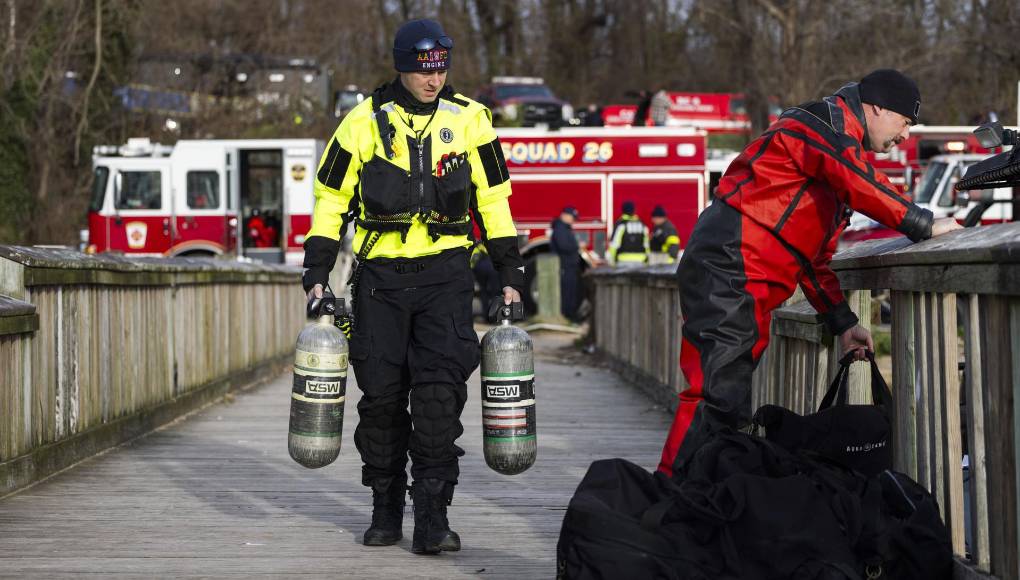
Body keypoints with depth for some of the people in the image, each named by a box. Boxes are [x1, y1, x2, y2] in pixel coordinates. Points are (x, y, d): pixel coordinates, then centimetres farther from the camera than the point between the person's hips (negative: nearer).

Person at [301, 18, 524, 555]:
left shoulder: (469, 120, 3)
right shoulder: (364, 122, 1)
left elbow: (493, 200, 11)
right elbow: (330, 198, 7)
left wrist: (510, 276, 8)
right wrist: (316, 275, 2)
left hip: (445, 273, 0)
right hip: (380, 274, 1)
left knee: (440, 391, -11)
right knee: (381, 394, 4)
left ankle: (431, 516, -9)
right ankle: (386, 508, 19)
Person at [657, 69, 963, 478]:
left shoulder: (841, 145, 29)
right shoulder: (828, 123, -2)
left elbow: (814, 258, 29)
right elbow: (863, 185, -20)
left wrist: (842, 322, 23)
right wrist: (924, 225, -9)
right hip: (728, 266, -11)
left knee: (730, 400, 10)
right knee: (716, 395, -17)